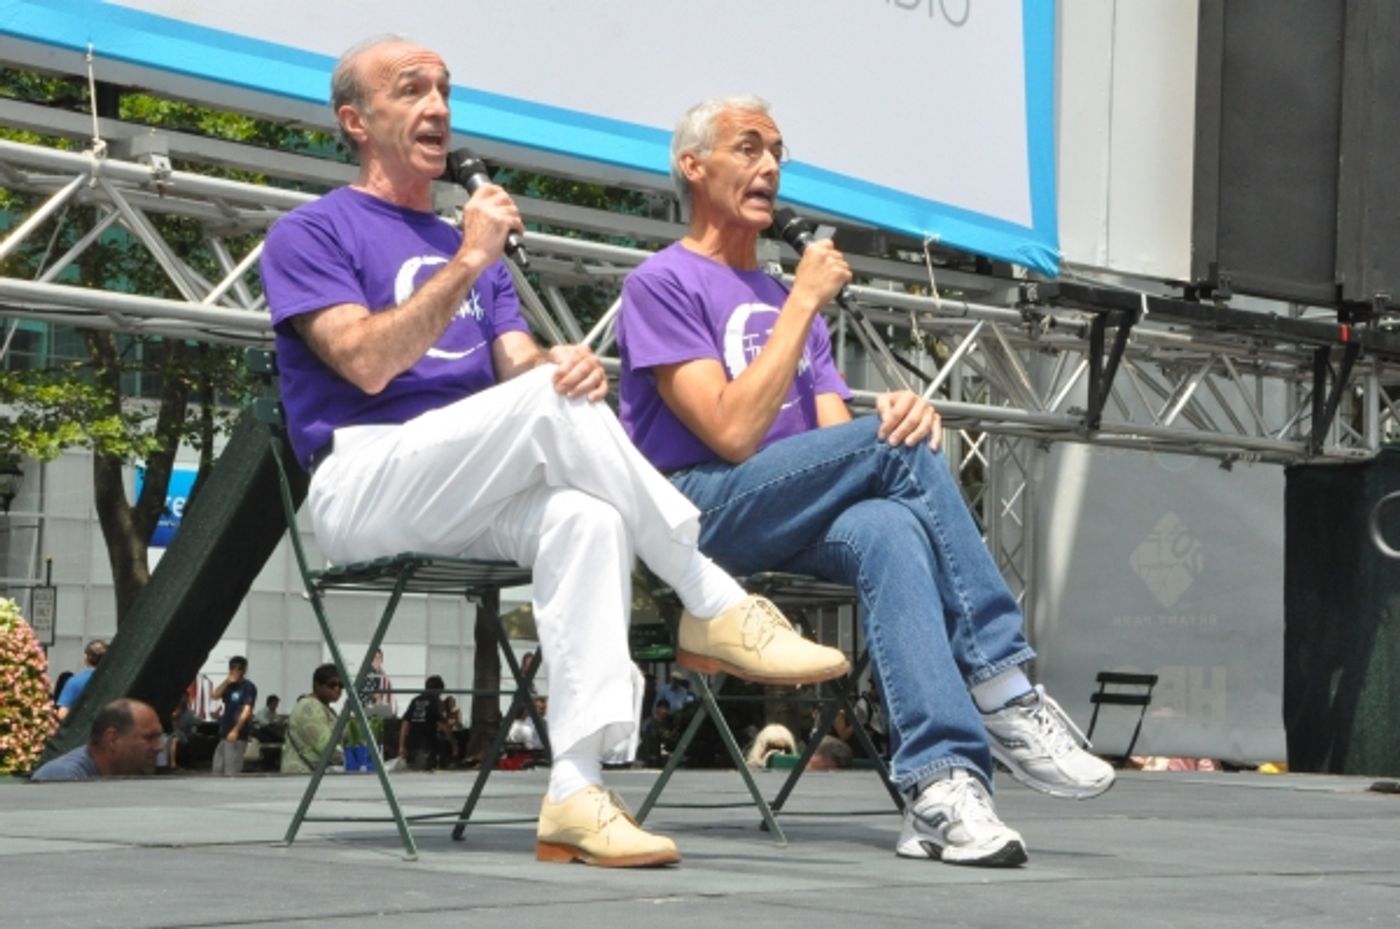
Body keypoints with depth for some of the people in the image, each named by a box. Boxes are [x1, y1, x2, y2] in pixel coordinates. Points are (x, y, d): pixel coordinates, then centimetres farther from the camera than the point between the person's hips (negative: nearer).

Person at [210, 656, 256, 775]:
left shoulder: (248, 687, -5)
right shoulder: (229, 686, 17)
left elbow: (247, 710, -14)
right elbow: (214, 695, 2)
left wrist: (236, 730, -23)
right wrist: (227, 681, -7)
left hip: (237, 736, -8)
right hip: (223, 733, 8)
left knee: (231, 771, -12)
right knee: (217, 770, 9)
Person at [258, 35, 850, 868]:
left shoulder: (471, 248, 26)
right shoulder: (311, 234, 6)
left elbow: (521, 366, 9)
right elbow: (368, 362, -12)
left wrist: (563, 360, -15)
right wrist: (466, 263, -13)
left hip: (473, 498, 6)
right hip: (365, 486, -5)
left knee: (586, 517, -30)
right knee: (550, 403, -30)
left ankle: (578, 787, -40)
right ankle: (713, 606, -21)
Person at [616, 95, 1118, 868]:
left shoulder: (782, 295, 25)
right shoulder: (662, 284, 2)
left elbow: (837, 435, 11)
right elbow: (733, 433, -13)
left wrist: (896, 415, -13)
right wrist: (802, 303, -9)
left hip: (792, 525, 6)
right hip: (698, 509, -5)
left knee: (887, 528, -32)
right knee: (896, 448, -27)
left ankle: (942, 778, -48)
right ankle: (1002, 692, -27)